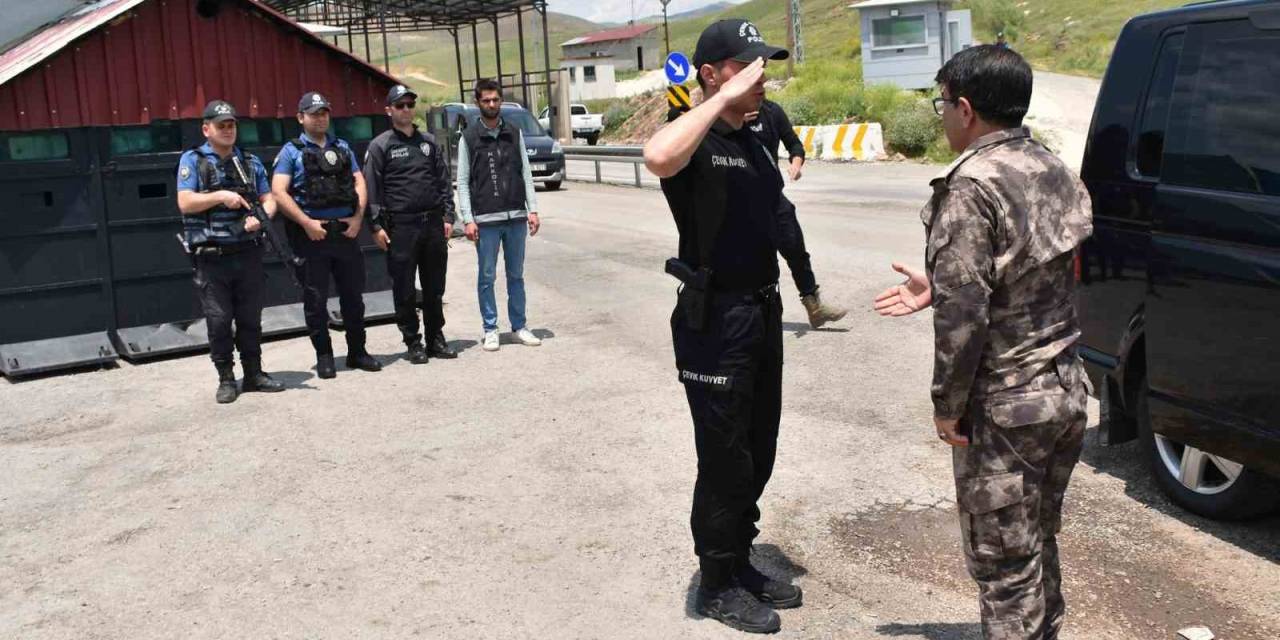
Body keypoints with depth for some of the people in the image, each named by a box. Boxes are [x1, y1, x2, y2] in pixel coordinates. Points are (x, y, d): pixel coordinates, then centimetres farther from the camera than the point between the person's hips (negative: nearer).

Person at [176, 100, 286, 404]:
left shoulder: (251, 162, 13)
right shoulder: (192, 161, 1)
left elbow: (269, 199, 11)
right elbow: (185, 203, -8)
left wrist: (261, 217, -9)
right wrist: (220, 196, -19)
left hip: (248, 253, 3)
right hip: (211, 257, -3)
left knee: (251, 318, 9)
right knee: (219, 320, 0)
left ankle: (254, 373, 19)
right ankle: (226, 379, 10)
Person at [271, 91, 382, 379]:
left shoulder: (342, 147, 15)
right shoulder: (292, 151, 2)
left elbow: (359, 182, 11)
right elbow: (279, 192, -7)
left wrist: (358, 217, -4)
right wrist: (307, 223, -15)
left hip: (346, 231, 4)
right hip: (312, 234, -4)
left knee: (353, 294, 9)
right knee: (315, 299, 3)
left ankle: (357, 352, 20)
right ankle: (323, 357, 12)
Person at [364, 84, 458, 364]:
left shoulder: (428, 141, 13)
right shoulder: (380, 146, 0)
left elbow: (444, 181, 14)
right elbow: (372, 188, -3)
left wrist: (447, 216, 6)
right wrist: (376, 226, -10)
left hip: (433, 223, 4)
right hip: (401, 226, -4)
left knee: (435, 287, 10)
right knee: (404, 290, 1)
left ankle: (436, 339, 20)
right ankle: (413, 343, 11)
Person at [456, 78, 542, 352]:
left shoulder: (515, 133, 9)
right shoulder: (469, 138, 2)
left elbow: (526, 173, 9)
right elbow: (463, 182, 0)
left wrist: (532, 210, 1)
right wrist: (468, 219, -8)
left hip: (516, 217, 2)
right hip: (485, 219, -2)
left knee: (516, 275, 9)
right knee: (487, 278, 3)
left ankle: (520, 326, 17)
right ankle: (490, 330, 12)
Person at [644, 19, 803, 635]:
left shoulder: (753, 141, 13)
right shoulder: (694, 140, -13)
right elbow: (658, 157, -40)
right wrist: (724, 97, -30)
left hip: (761, 310, 8)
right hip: (716, 318, -8)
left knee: (757, 454, 17)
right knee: (725, 460, 3)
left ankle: (741, 564, 33)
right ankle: (717, 584, 19)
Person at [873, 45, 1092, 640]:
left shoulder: (972, 186, -20)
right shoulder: (1054, 171, 7)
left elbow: (964, 313, -22)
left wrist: (947, 406, -12)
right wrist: (937, 288, 16)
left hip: (1004, 406, -9)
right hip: (1065, 389, 9)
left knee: (1004, 564, 5)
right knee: (1038, 546, 23)